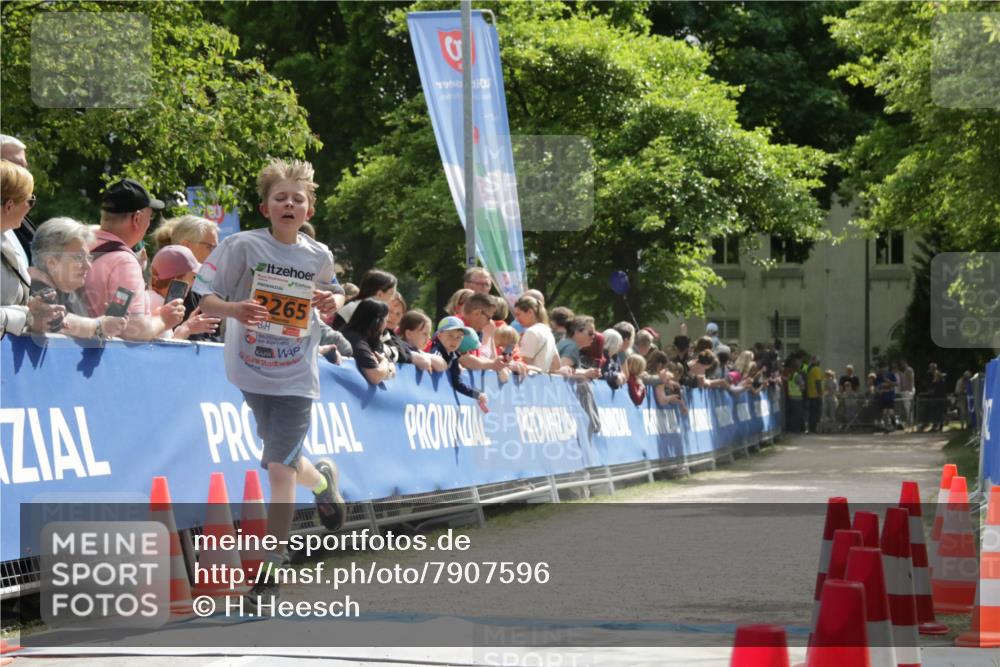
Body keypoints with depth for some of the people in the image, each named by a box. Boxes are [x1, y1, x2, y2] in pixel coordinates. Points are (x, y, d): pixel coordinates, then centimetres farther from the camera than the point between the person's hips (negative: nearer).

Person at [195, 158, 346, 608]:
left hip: (297, 377, -1)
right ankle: (321, 479, 53)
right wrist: (234, 309, -32)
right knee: (281, 462, 16)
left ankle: (272, 567, 0)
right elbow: (206, 301, -11)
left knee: (279, 469, -9)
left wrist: (333, 303, -5)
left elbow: (333, 295, 19)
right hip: (253, 373, 1)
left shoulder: (319, 256, -1)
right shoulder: (243, 246, -9)